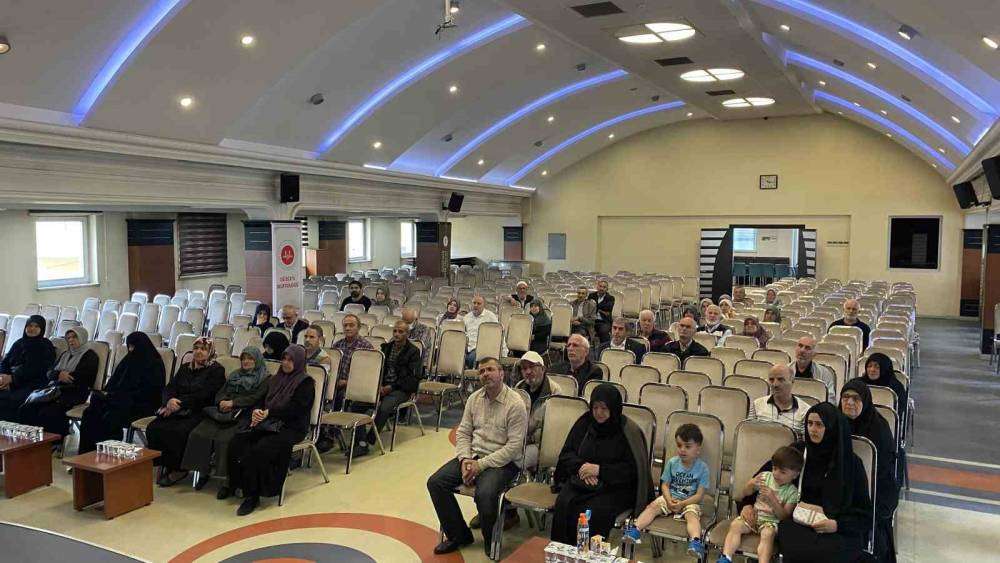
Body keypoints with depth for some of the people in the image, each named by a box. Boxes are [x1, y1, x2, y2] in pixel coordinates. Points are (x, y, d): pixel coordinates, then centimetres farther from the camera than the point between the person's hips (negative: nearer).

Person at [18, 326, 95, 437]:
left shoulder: (90, 356, 7)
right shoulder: (64, 355, 29)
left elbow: (81, 377, -7)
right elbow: (50, 373, 17)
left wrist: (63, 376, -4)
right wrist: (59, 375, -5)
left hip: (73, 393, -7)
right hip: (54, 390, 7)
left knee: (46, 413, -31)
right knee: (25, 409, -18)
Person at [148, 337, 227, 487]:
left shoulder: (216, 370, 1)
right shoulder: (185, 368, 21)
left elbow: (203, 395, -10)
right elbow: (169, 387, 10)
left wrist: (180, 403, -15)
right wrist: (170, 400, -12)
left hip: (199, 413, -6)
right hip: (179, 411, 6)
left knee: (177, 431, -31)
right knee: (153, 428, -20)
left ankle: (177, 469, -9)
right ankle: (163, 464, -7)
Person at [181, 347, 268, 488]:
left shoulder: (264, 379, 6)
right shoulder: (234, 375, 27)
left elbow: (255, 398, -7)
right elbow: (220, 392, 21)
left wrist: (232, 403, -13)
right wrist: (222, 402, -2)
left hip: (243, 415, -6)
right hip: (222, 412, 6)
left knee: (224, 439, -31)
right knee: (198, 434, -18)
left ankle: (229, 478, -23)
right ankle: (203, 471, -9)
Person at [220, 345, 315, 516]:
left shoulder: (306, 382, -2)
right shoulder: (275, 379, 19)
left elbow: (295, 408, -14)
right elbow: (262, 400, 16)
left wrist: (268, 413, -19)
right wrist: (257, 411, -7)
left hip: (291, 428, -6)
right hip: (267, 423, 6)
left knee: (259, 450, -30)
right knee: (237, 442, -19)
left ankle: (253, 495, -19)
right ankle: (233, 483, -1)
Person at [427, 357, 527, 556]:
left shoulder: (515, 404, -13)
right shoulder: (474, 398, 7)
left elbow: (514, 446, -17)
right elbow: (463, 432, 10)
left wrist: (481, 465, -19)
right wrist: (465, 460, -9)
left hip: (502, 461, -6)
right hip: (473, 455, 6)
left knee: (485, 494, -34)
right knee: (435, 482, -11)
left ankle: (490, 541, -2)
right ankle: (458, 535, 7)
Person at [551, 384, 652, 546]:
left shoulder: (628, 431, -6)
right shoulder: (585, 423, 7)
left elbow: (632, 470, -8)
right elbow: (566, 454, 11)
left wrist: (600, 470, -15)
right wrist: (581, 466, -10)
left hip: (615, 486, -4)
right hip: (581, 480, 4)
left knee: (594, 511, -31)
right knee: (563, 504, -24)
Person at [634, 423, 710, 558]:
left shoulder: (702, 468, -6)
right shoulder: (672, 462, 3)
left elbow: (699, 495, -9)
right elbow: (665, 485, 5)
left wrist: (682, 504, -21)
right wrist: (669, 500, -15)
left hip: (690, 501, -3)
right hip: (670, 498, 3)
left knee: (692, 515, -34)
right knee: (653, 506, -23)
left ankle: (696, 541, -57)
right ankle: (635, 529, -36)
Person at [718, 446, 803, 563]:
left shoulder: (792, 492, -3)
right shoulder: (765, 476, 4)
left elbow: (784, 516, -9)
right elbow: (745, 493, 10)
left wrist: (773, 499, -22)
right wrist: (752, 484, -13)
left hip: (771, 521, -3)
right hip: (753, 515, 3)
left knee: (767, 534, -36)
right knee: (735, 524, -25)